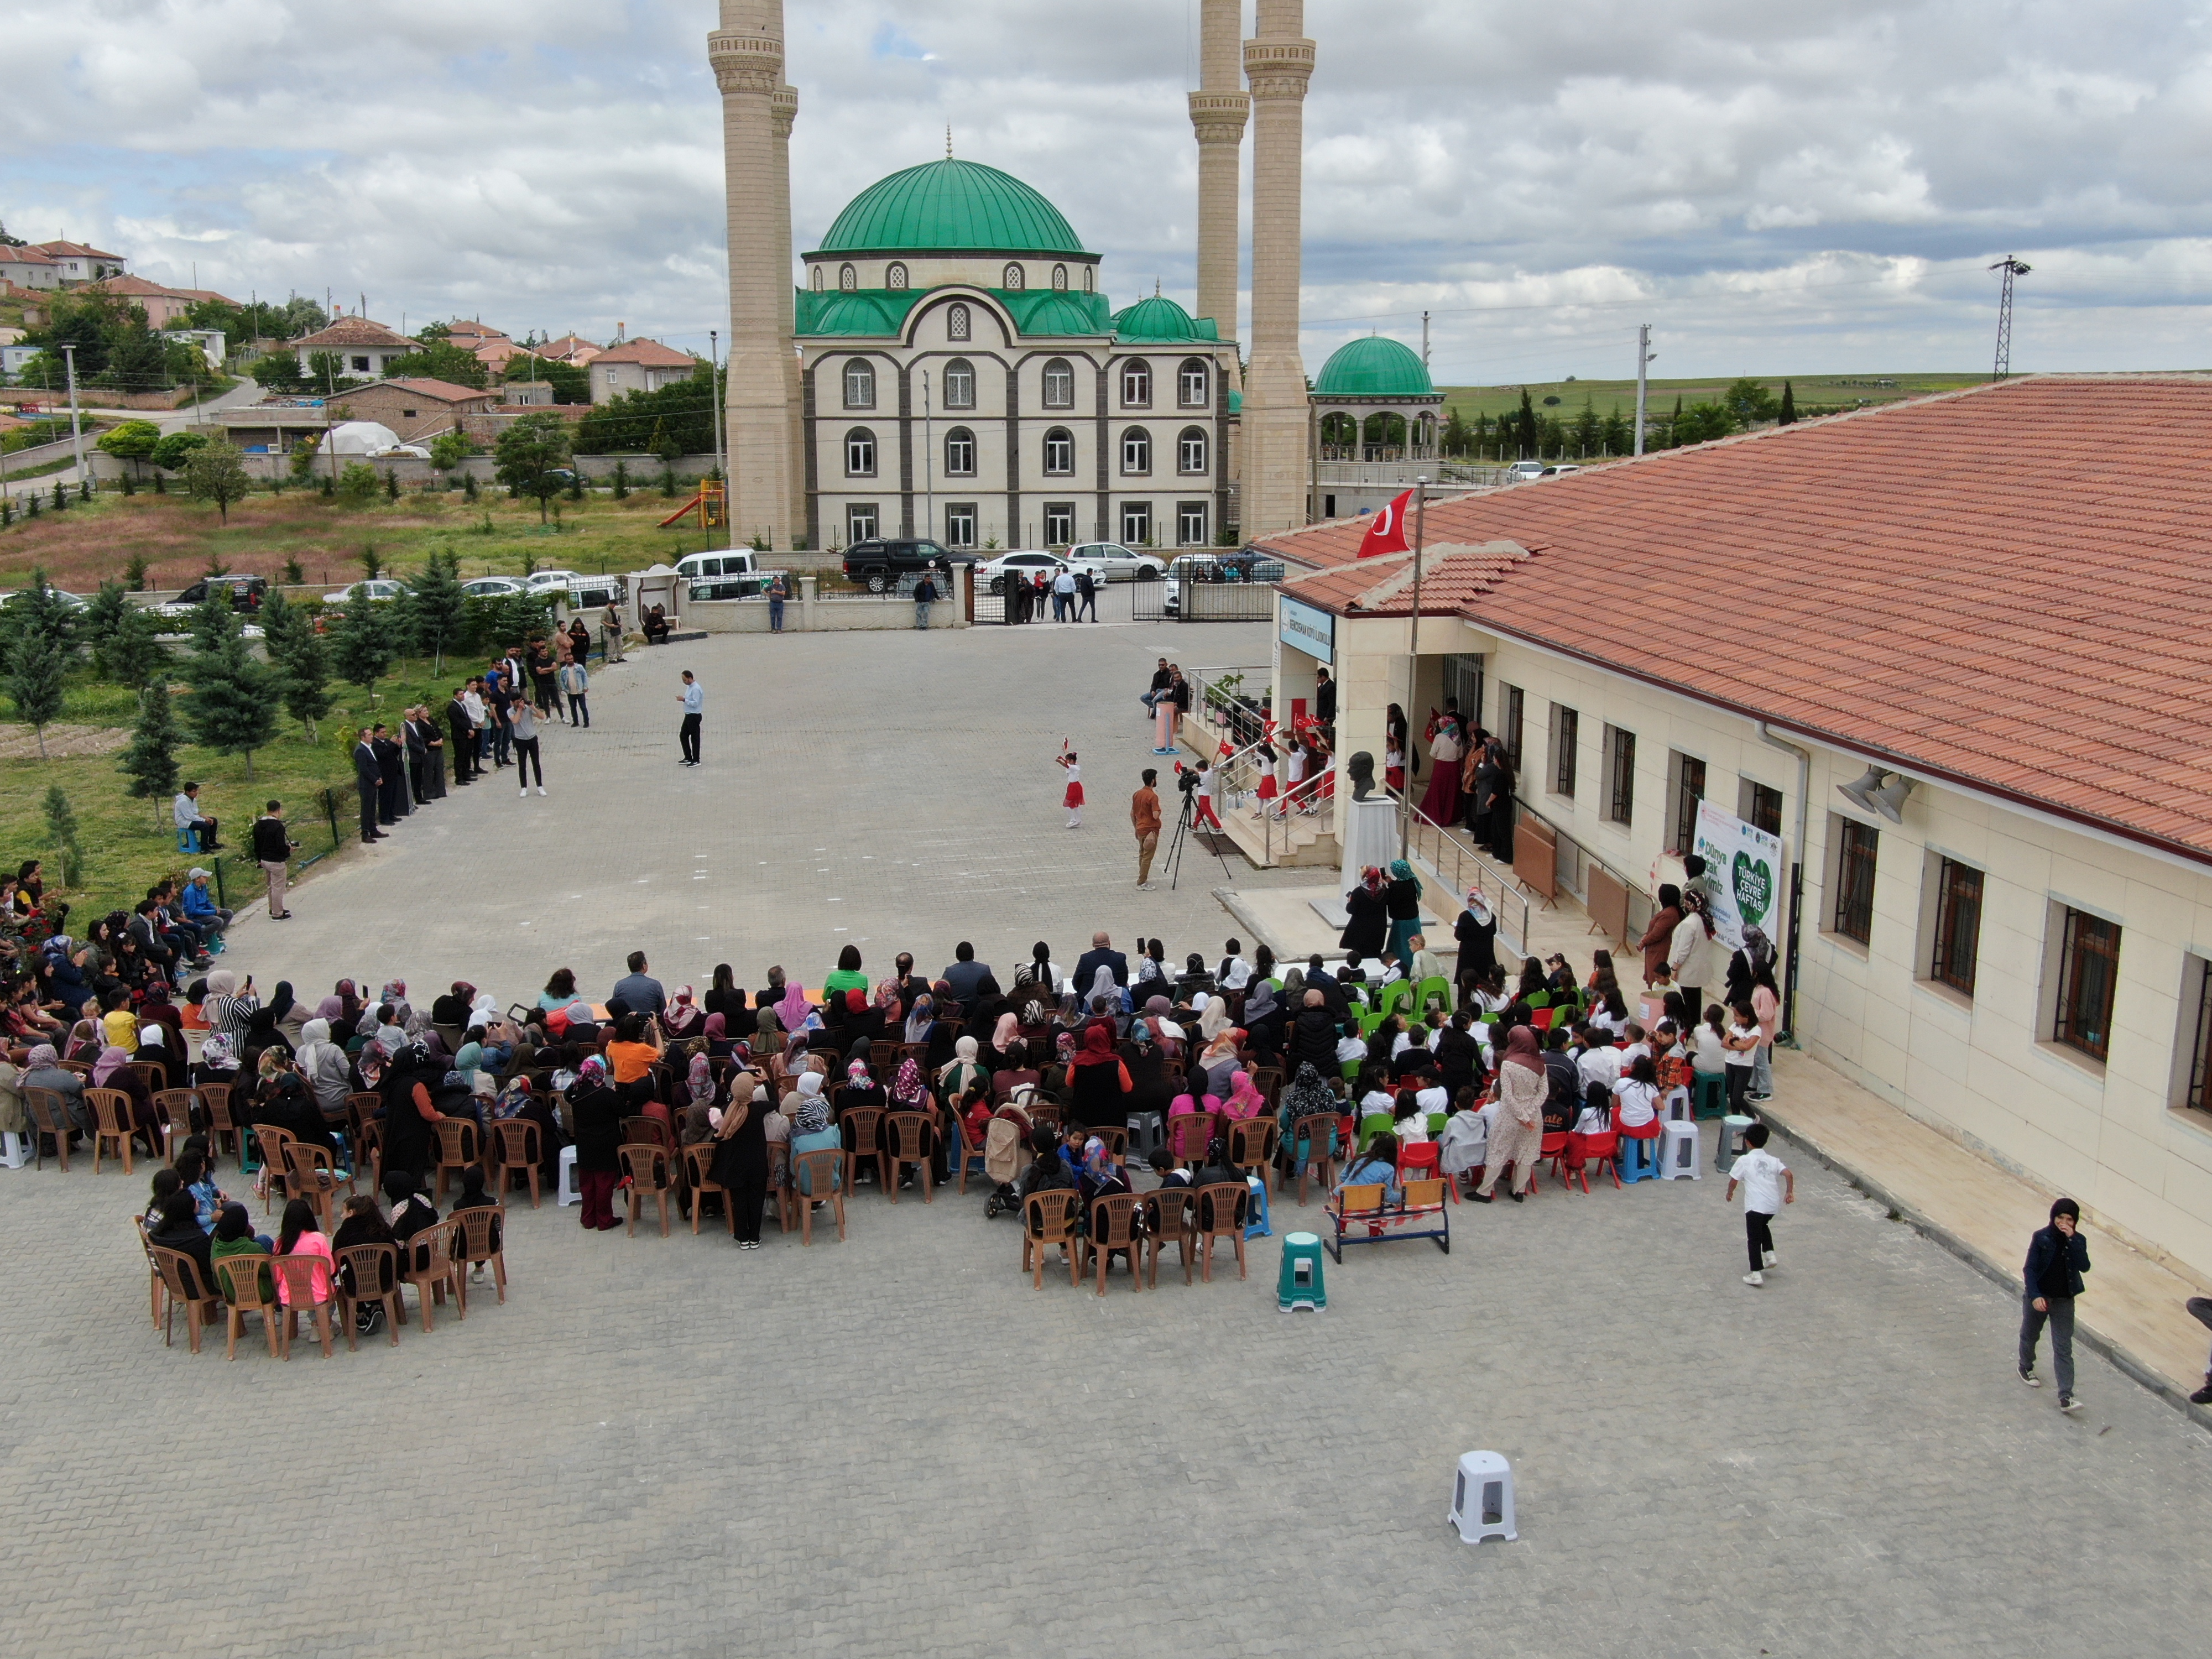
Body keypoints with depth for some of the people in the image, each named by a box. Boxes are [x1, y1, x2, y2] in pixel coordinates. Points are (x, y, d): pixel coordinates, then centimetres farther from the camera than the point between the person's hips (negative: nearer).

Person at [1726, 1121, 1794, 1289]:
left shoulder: (1744, 1161, -1)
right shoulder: (1773, 1160, 11)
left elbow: (1734, 1181, 3)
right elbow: (1788, 1174, -2)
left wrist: (1729, 1193, 20)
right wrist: (1789, 1192, 5)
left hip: (1755, 1206, -5)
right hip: (1774, 1205, 5)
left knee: (1753, 1239, 2)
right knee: (1763, 1225, 34)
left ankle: (1756, 1274, -1)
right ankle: (1769, 1254, 25)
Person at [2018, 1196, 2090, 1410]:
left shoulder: (2078, 1241, -7)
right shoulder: (2041, 1238, -13)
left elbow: (2084, 1267, -22)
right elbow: (2029, 1268, -13)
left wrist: (2072, 1239, -29)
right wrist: (2035, 1296, -23)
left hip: (2064, 1301, 1)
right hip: (2038, 1298, -1)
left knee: (2064, 1348, -3)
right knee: (2030, 1336, 21)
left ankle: (2066, 1396, -5)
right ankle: (2026, 1367, 49)